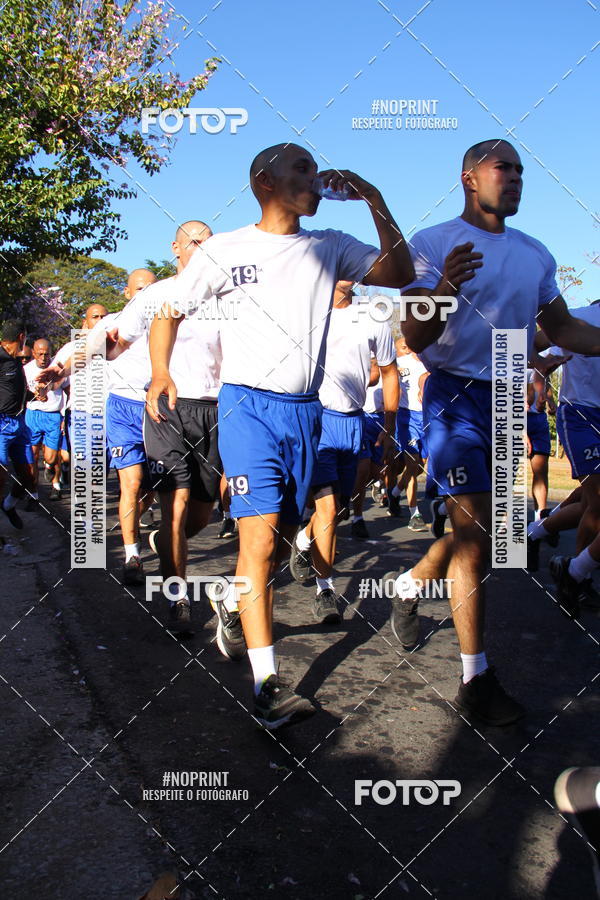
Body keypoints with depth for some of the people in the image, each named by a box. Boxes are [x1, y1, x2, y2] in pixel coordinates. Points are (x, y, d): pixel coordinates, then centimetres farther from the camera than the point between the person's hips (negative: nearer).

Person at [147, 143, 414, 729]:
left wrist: (375, 202, -3)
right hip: (249, 405, -4)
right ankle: (266, 684, -11)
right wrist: (160, 372, -5)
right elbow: (168, 310, 10)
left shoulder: (329, 249, 10)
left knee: (281, 539, 11)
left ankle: (237, 606, 39)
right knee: (260, 537, -14)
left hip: (306, 411, 5)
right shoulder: (225, 250, 2)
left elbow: (400, 275, 2)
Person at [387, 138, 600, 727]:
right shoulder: (432, 244, -5)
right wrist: (444, 290, -30)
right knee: (476, 534, -11)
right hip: (457, 396, -6)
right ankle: (476, 681, -2)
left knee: (477, 528, 13)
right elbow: (414, 339, -11)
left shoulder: (535, 254, 13)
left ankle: (411, 584, 41)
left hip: (508, 399, 6)